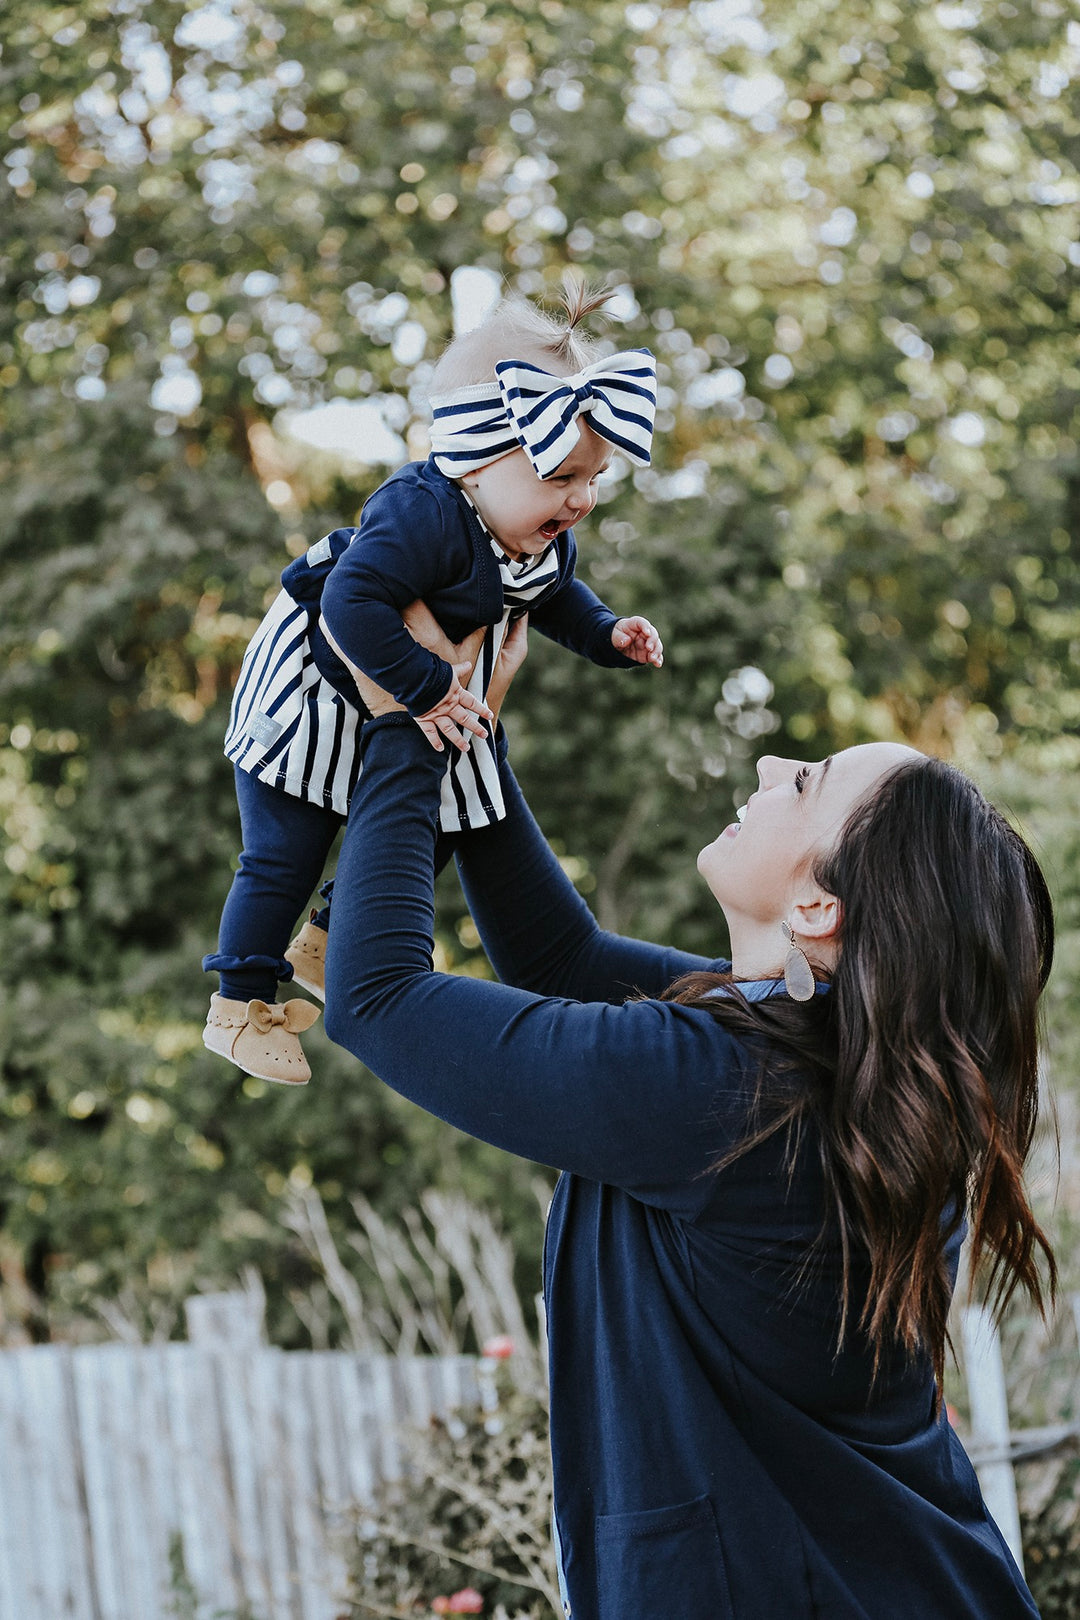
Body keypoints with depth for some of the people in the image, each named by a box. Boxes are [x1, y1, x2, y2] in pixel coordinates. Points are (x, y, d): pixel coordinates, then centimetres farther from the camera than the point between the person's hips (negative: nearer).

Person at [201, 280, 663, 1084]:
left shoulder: (548, 537, -12)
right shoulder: (421, 514, -40)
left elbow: (556, 596, 8)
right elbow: (354, 603, -46)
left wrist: (608, 634, -9)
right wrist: (426, 692, -43)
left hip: (417, 715, 8)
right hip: (315, 697, -8)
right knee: (285, 855, 1)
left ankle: (320, 949, 45)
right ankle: (241, 1004, 19)